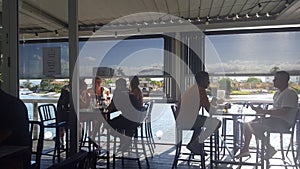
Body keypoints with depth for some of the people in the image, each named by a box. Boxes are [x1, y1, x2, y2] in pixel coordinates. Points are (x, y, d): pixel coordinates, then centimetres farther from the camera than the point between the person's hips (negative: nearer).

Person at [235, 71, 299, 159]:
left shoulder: (290, 93, -13)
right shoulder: (278, 93, 17)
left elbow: (283, 112, -24)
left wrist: (264, 111, -21)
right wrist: (260, 110, 3)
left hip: (283, 122, -10)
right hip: (275, 119, 10)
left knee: (252, 126, -23)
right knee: (247, 124, 1)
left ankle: (269, 148, -9)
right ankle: (245, 149, 3)